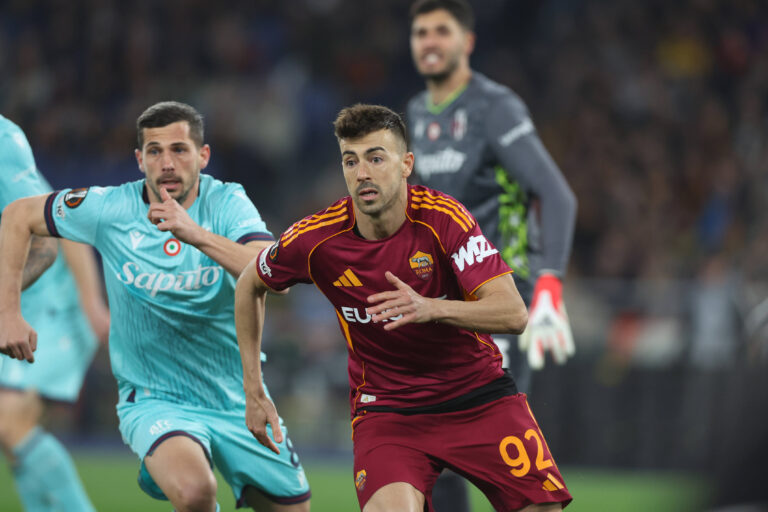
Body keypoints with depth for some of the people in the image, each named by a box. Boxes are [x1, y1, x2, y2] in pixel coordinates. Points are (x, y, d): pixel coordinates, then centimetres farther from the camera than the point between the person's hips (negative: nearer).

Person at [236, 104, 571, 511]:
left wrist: (431, 308, -41)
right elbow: (249, 285, 9)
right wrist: (253, 389, 6)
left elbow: (514, 314, -24)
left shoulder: (443, 217, -18)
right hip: (385, 408, -1)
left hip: (478, 393, 1)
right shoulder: (315, 240, -13)